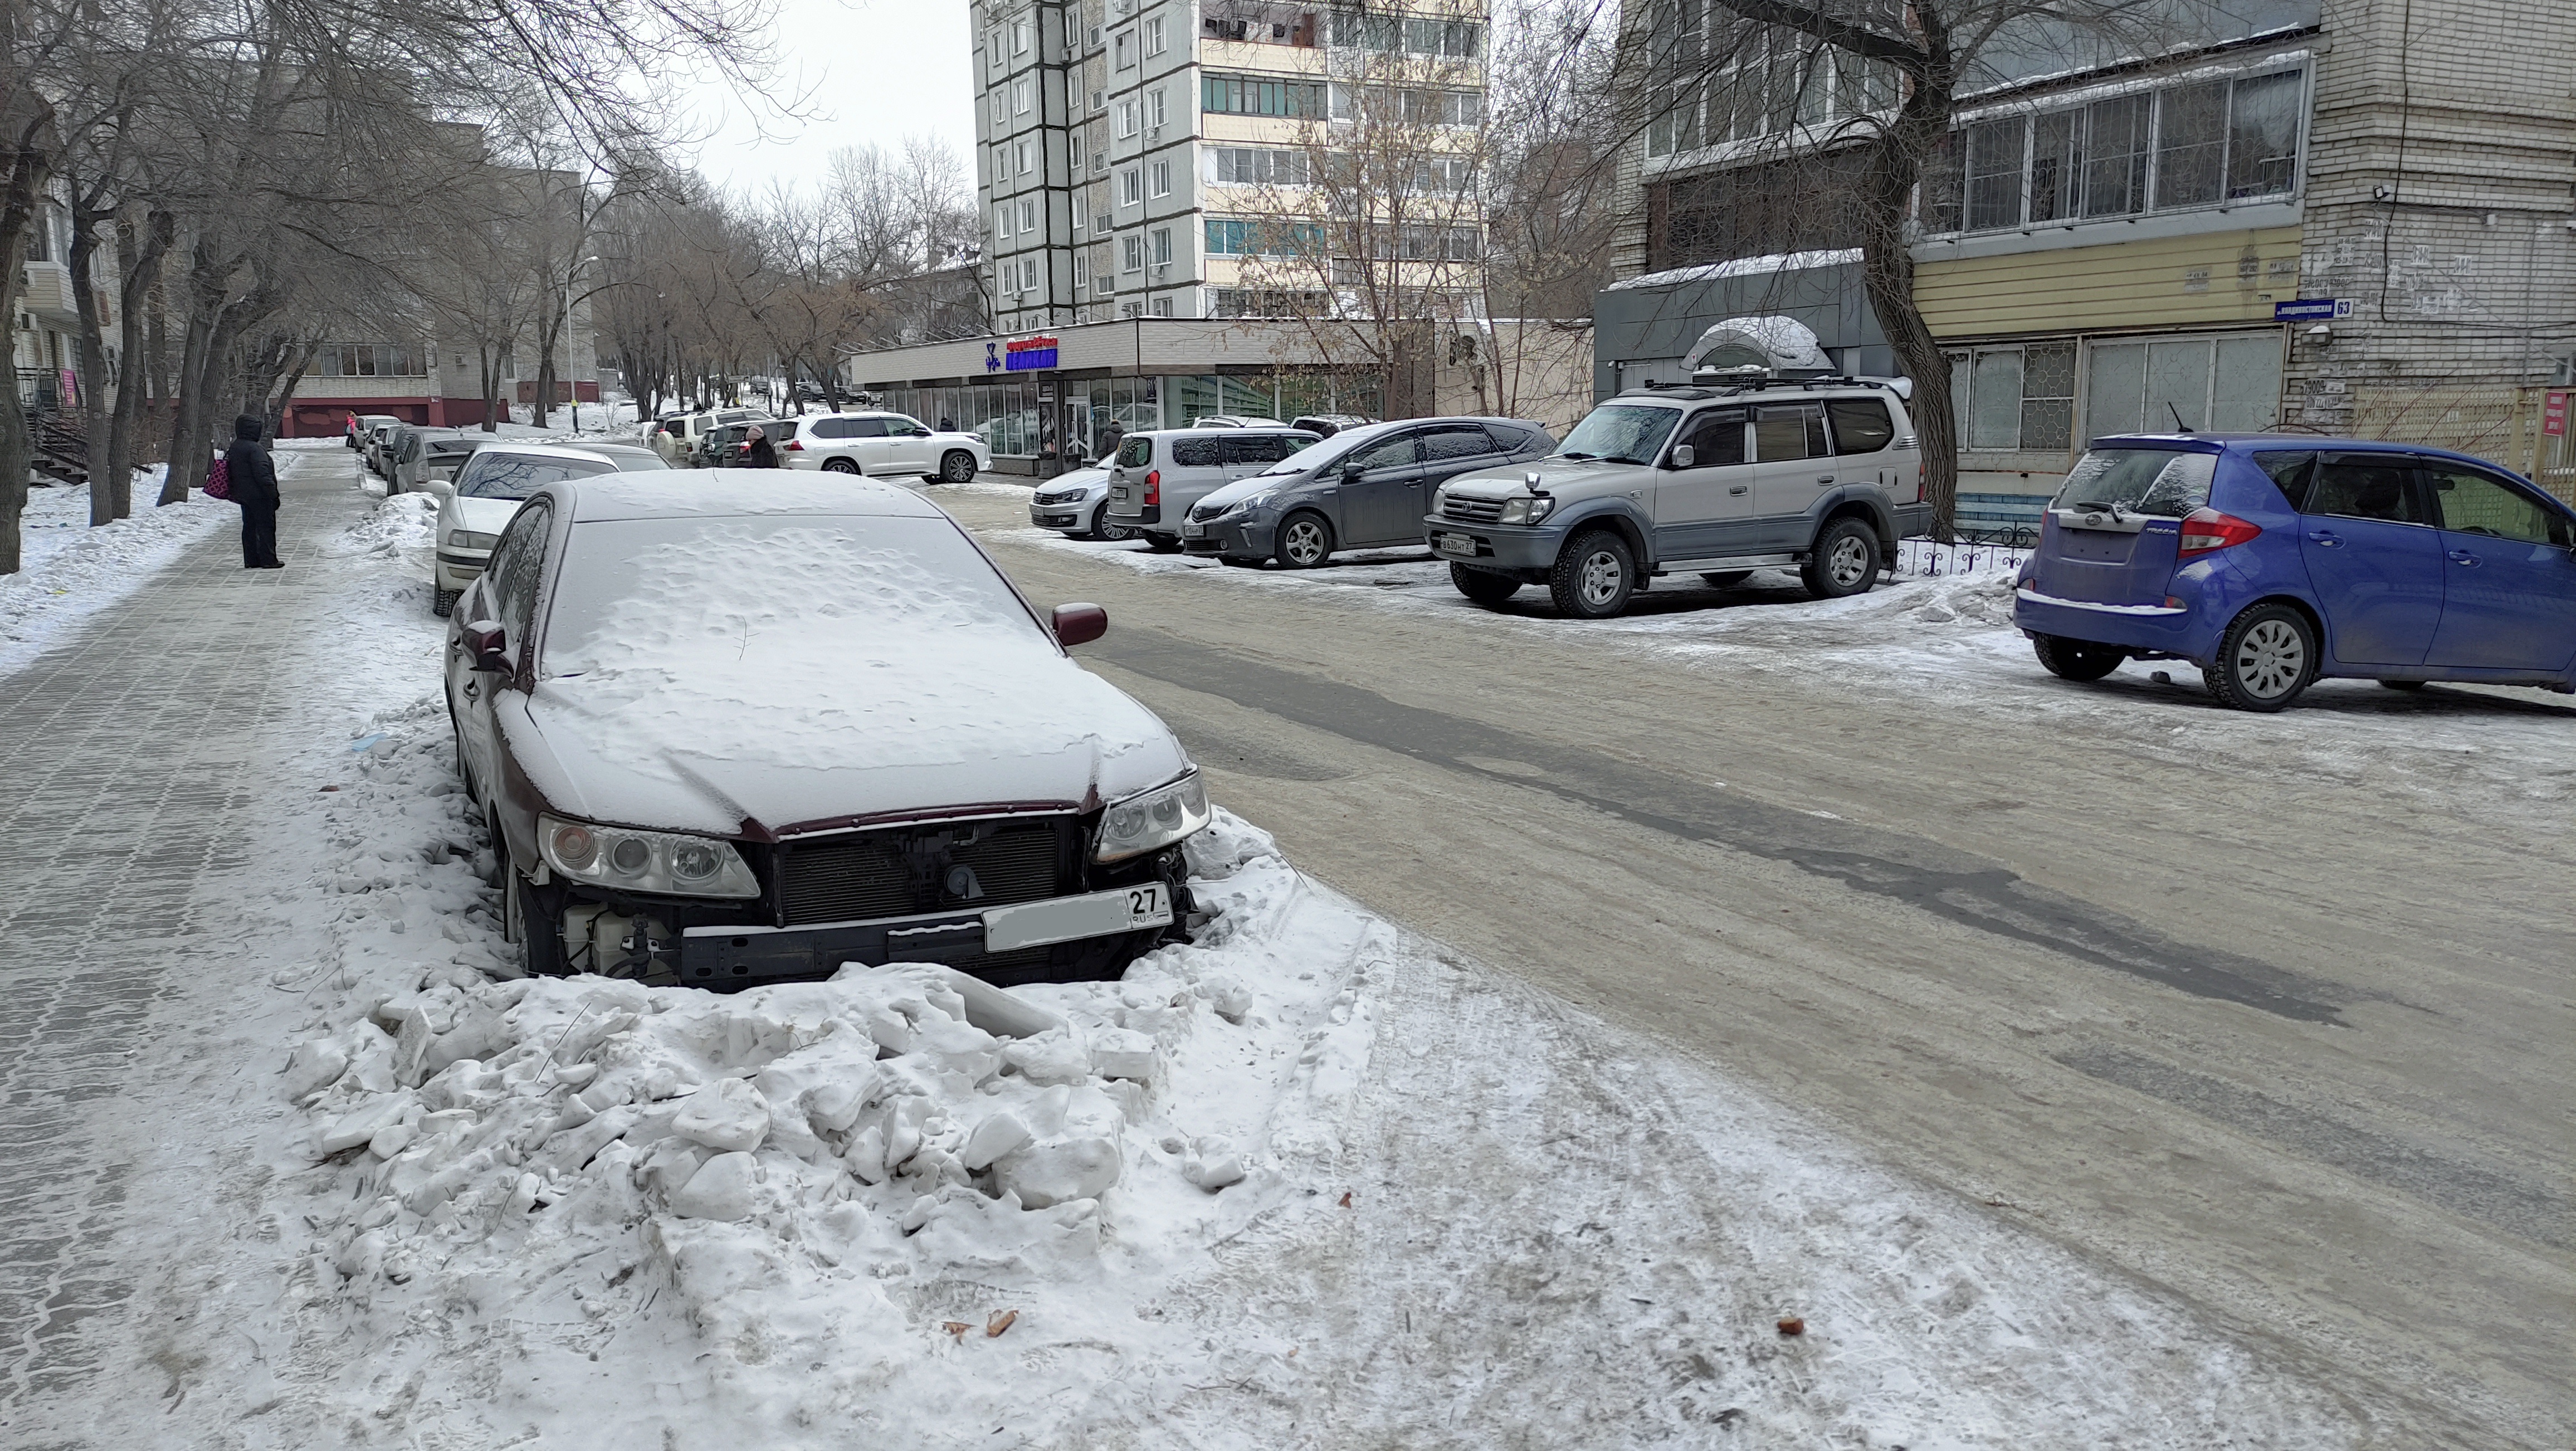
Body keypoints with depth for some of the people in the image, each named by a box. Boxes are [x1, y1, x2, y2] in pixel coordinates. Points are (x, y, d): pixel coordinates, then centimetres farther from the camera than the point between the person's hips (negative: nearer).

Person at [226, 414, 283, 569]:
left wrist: (236, 494, 25)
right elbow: (263, 474, -22)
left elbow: (232, 474, 19)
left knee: (249, 526, 12)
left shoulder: (234, 448, 12)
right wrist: (273, 493, -19)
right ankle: (268, 560, -5)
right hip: (259, 495, -9)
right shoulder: (254, 449, -18)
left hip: (242, 496, 9)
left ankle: (251, 560, 14)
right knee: (266, 526, -4)